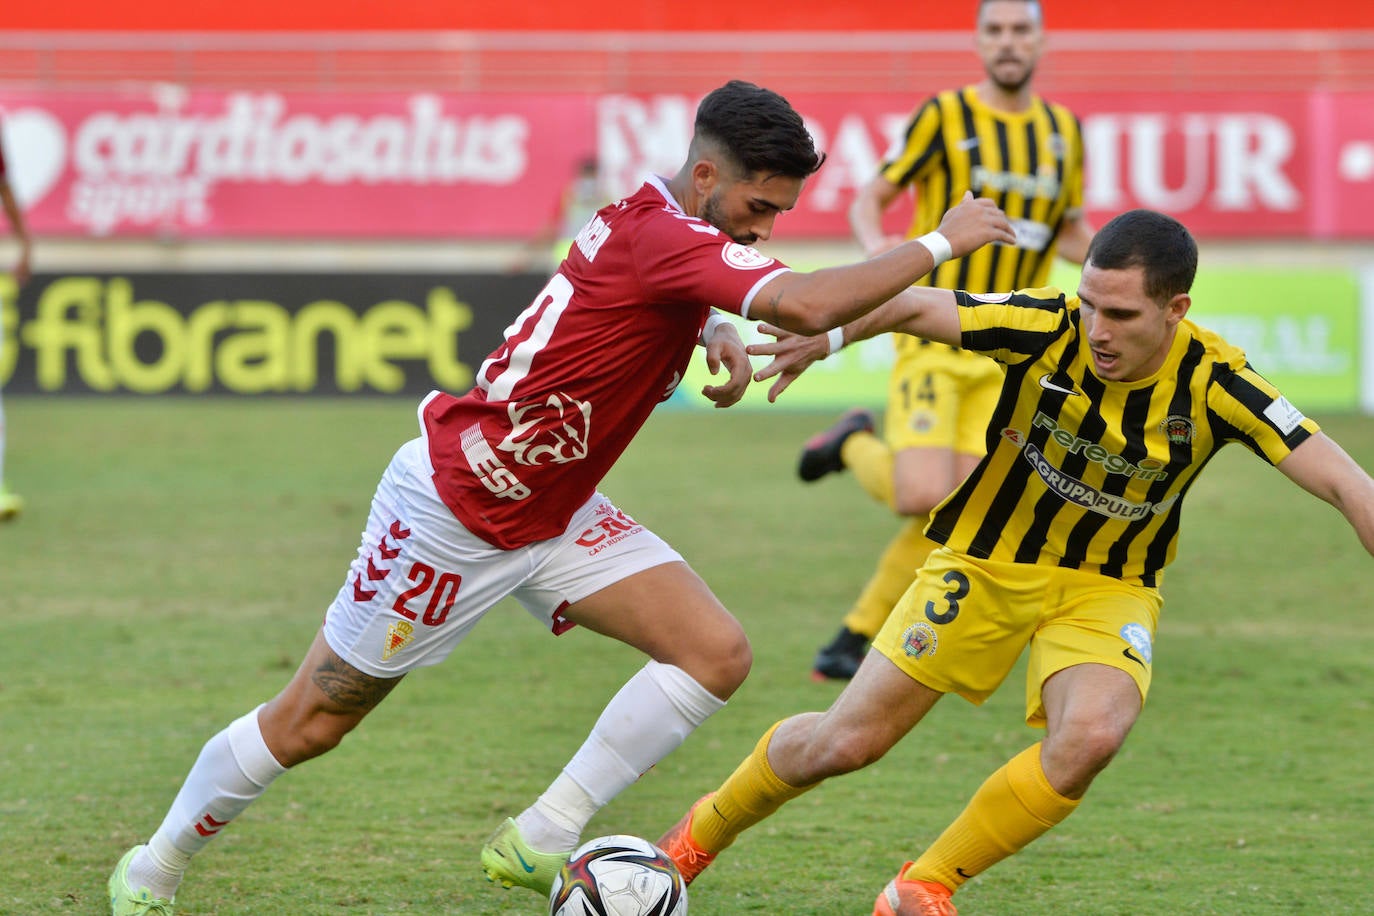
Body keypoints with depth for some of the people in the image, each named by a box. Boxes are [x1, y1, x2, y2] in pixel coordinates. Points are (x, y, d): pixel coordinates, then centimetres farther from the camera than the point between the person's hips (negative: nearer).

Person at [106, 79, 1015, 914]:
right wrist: (939, 243, -30)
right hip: (453, 509, -9)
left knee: (717, 652, -8)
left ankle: (539, 842, -2)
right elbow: (807, 304, -43)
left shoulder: (654, 222, -1)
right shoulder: (659, 235, -28)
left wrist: (719, 332, 5)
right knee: (311, 721, 5)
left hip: (552, 516, 9)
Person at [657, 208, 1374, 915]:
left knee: (1091, 734, -30)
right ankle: (706, 829, 33)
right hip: (987, 562, 0)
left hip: (1110, 586, 0)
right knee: (844, 744, 0)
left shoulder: (1214, 383, -23)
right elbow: (913, 306, -16)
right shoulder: (1049, 329, -23)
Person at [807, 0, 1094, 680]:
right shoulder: (945, 116, -5)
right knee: (922, 497, -19)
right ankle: (858, 446, 16)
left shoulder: (1063, 131, 9)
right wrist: (874, 242, -22)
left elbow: (1072, 232, 21)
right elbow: (870, 199, 1)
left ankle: (859, 634, 11)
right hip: (934, 337, -4)